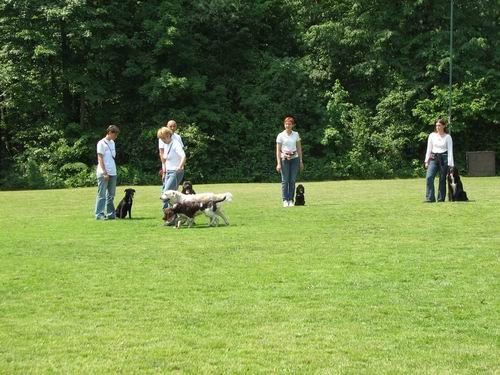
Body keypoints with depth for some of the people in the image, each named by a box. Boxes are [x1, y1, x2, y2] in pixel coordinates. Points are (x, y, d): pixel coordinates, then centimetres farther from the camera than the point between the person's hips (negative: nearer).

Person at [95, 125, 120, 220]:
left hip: (112, 173, 8)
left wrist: (111, 172, 13)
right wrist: (105, 172, -17)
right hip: (103, 173, -8)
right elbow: (100, 159, -12)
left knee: (111, 194, 9)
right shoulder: (102, 143, -8)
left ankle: (111, 214, 14)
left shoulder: (112, 143, 15)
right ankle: (99, 214, -3)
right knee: (102, 194, -5)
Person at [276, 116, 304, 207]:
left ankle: (291, 200, 5)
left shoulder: (296, 134, 7)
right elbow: (278, 150, -2)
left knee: (292, 180, 1)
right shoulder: (280, 136, 0)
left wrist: (301, 161, 6)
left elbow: (299, 148, 10)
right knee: (285, 180, -5)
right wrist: (278, 163, -9)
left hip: (294, 158, 2)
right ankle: (285, 200, -3)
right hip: (284, 159, -2)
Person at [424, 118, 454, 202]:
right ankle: (430, 198, -9)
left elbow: (450, 151, -3)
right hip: (433, 158, 2)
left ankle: (441, 198, 10)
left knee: (442, 179, 0)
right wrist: (427, 160, 2)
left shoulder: (447, 137, -2)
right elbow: (429, 149, 9)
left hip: (443, 158, -2)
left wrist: (450, 164, -9)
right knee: (429, 177, -12)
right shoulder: (432, 135, 6)